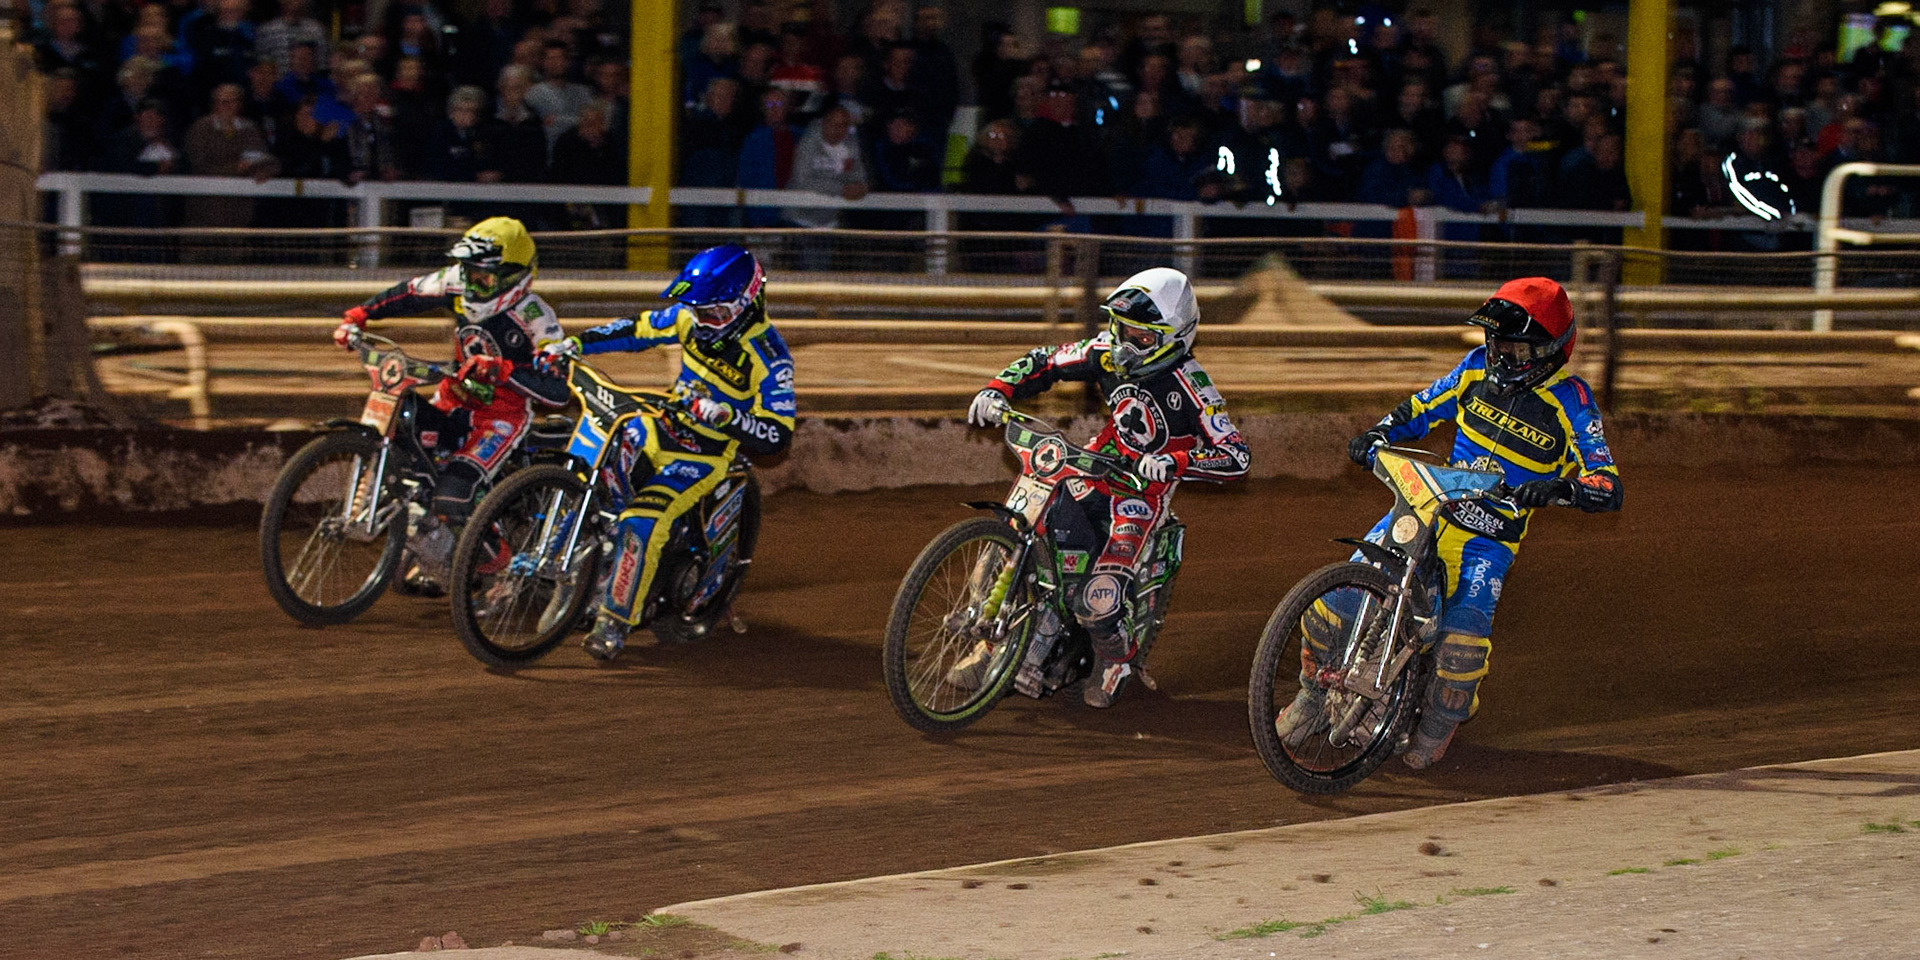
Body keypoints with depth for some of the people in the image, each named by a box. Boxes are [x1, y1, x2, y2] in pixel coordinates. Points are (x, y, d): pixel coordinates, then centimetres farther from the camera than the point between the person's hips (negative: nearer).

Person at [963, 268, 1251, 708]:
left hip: (1143, 490, -6)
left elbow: (1236, 456, -25)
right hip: (1097, 466, 6)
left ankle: (1116, 659, 12)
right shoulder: (1109, 352, -5)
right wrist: (997, 389, -11)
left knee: (1096, 599, -21)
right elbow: (1044, 362, 7)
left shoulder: (1189, 386, -21)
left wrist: (1174, 462, -40)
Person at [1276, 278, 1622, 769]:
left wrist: (1560, 488, -41)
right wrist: (1377, 436, -3)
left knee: (1466, 629, -28)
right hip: (1428, 505, 4)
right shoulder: (1479, 368, 2)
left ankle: (1441, 720, 3)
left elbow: (1608, 487, -19)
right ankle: (1315, 695, 13)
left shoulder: (1569, 402, -12)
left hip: (1489, 536, -4)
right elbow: (1422, 407, 17)